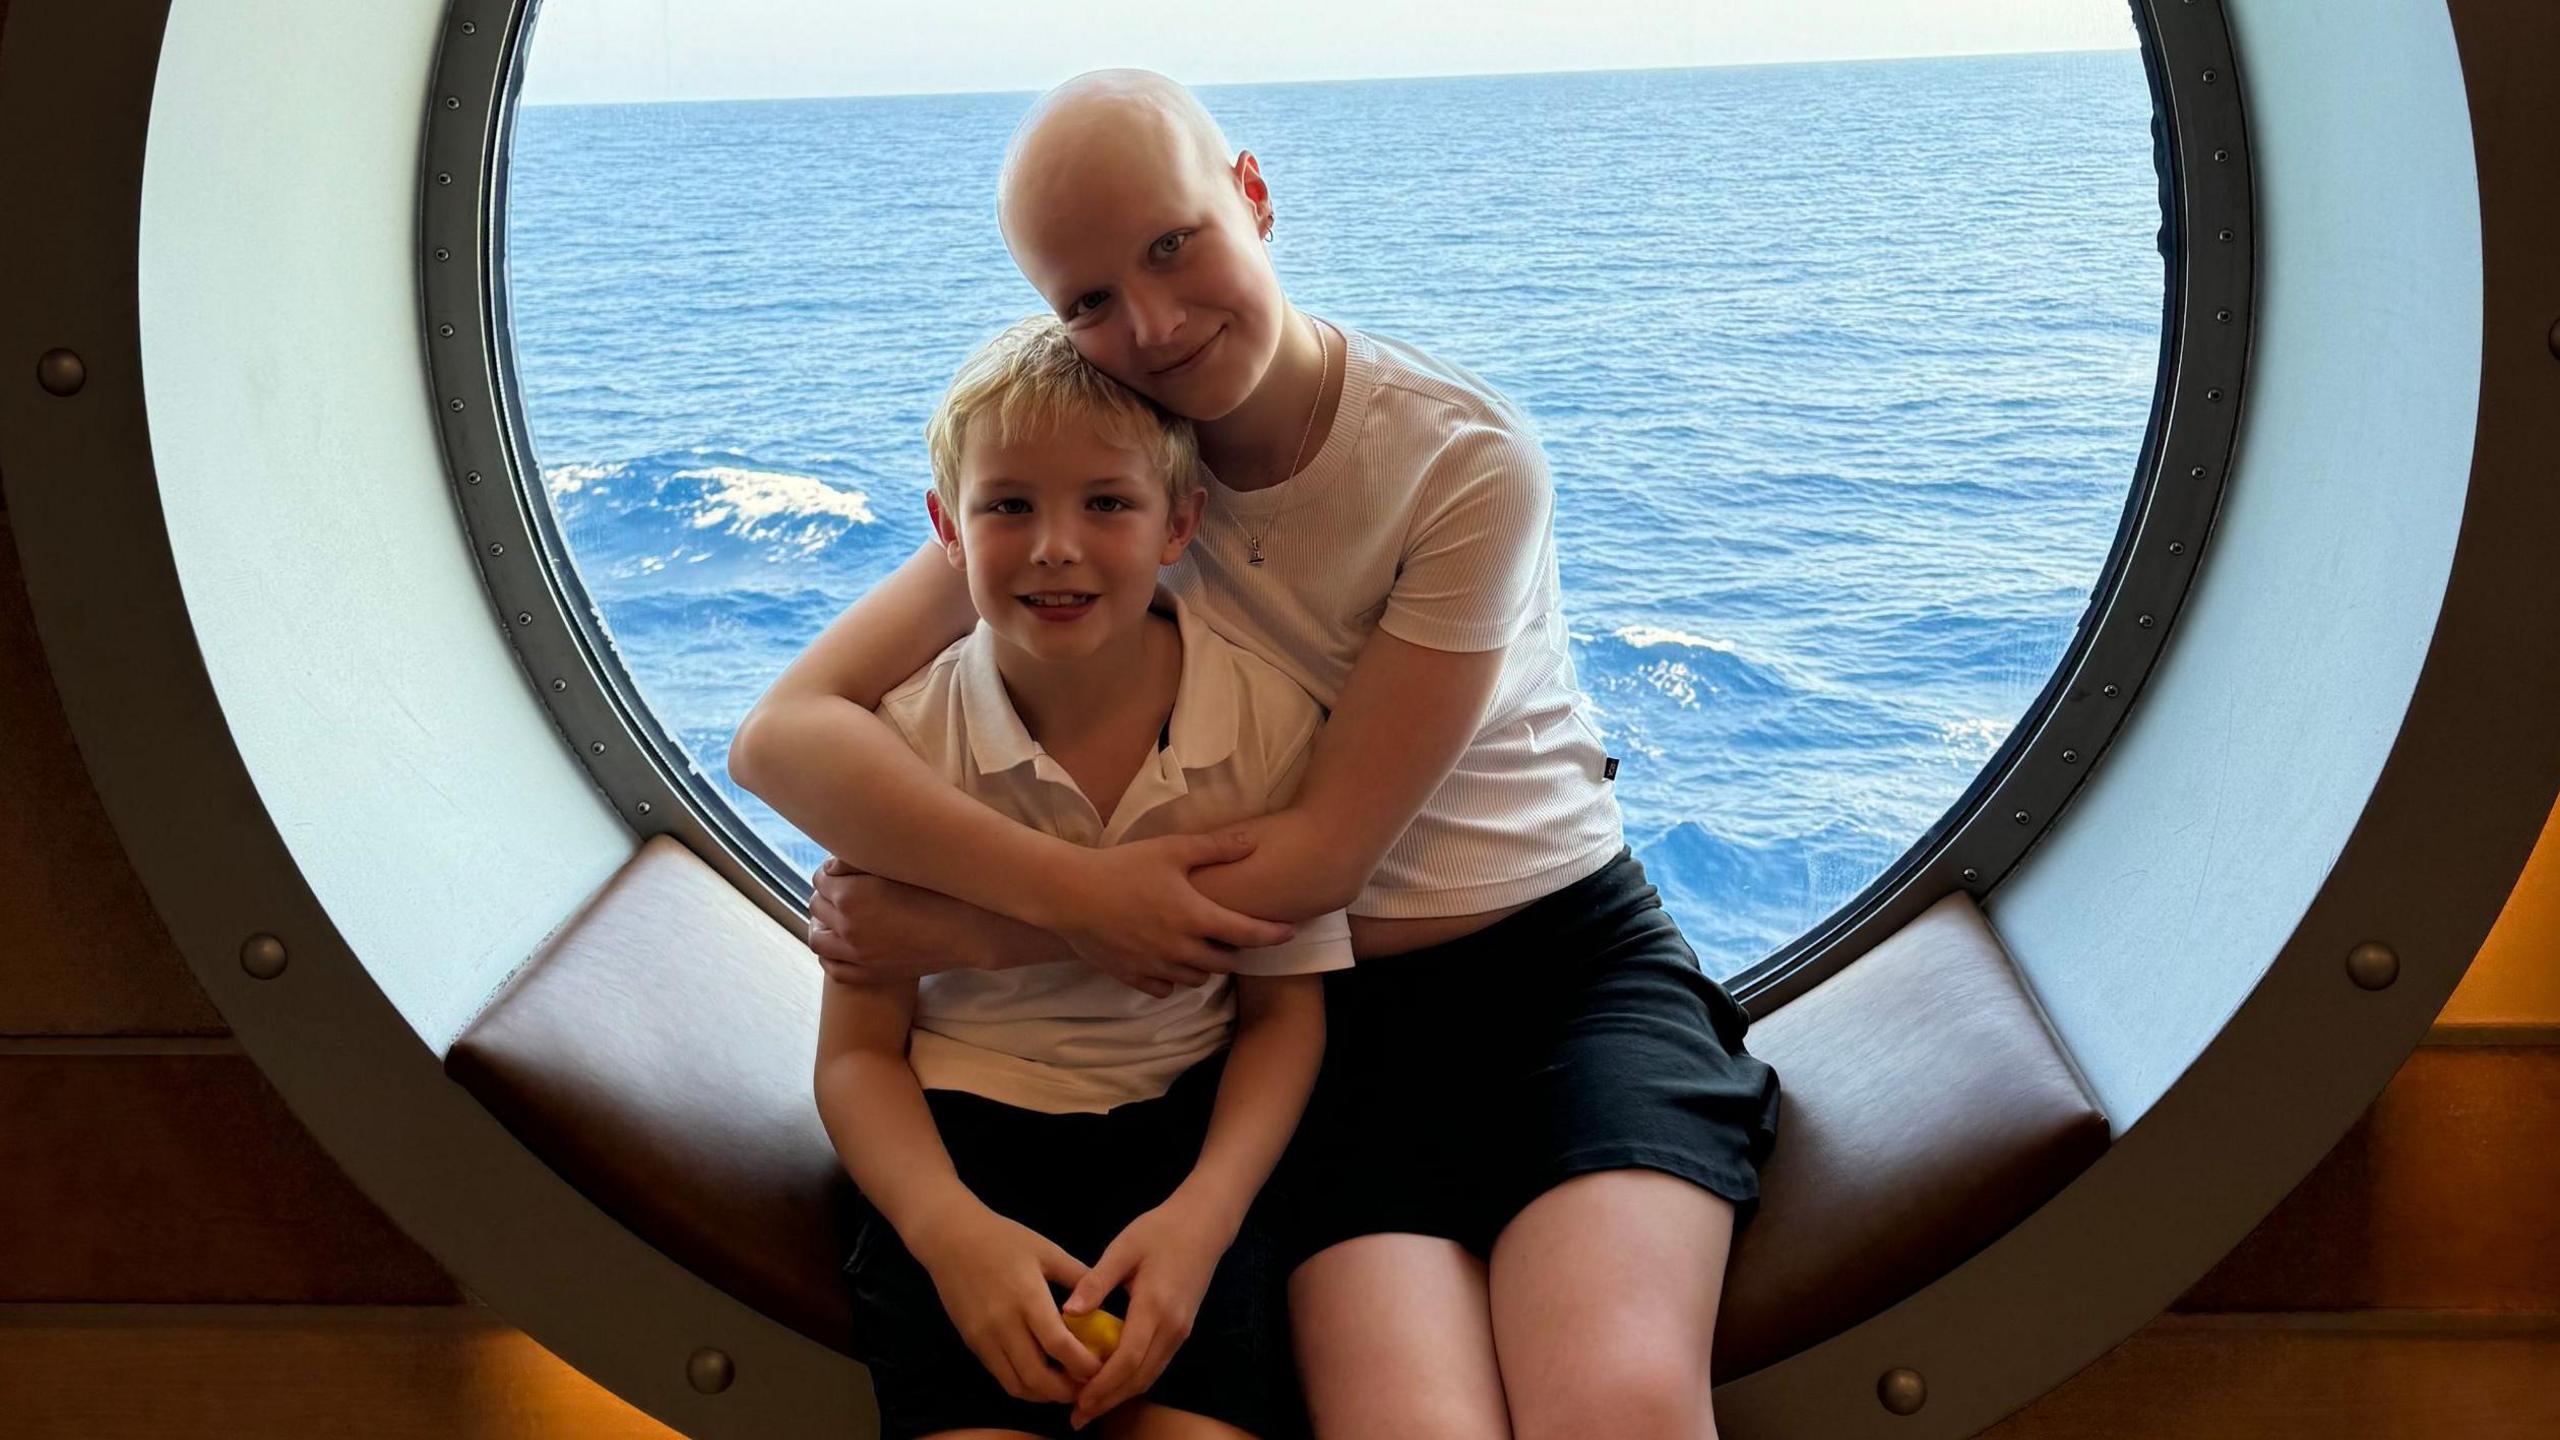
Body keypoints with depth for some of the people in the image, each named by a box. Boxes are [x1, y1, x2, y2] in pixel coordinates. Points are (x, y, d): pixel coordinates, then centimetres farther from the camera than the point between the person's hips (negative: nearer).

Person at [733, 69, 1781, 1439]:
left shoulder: (1466, 457, -12)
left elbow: (1326, 852, -11)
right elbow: (785, 731, -10)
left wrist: (969, 929, -12)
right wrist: (1073, 891, -22)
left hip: (1566, 961, -2)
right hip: (1332, 1008, 2)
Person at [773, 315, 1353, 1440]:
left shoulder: (1265, 714, -8)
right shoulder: (904, 736, -8)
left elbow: (1284, 1007, 0)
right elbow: (859, 1048, -3)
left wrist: (1203, 1211, -18)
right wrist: (949, 1228, -23)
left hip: (1189, 1110, 1)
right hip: (965, 1113, 0)